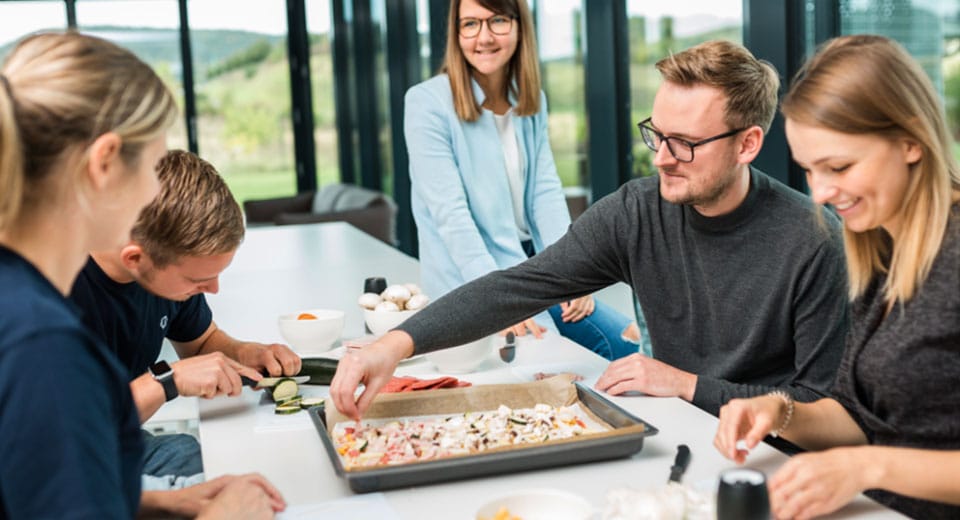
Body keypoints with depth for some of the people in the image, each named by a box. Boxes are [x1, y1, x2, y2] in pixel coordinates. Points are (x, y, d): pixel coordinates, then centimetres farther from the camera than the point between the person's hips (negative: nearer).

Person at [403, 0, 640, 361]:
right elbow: (449, 213, -18)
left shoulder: (531, 103, 10)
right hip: (470, 284, -6)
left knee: (626, 341, -6)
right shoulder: (427, 102, -11)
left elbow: (546, 193, 4)